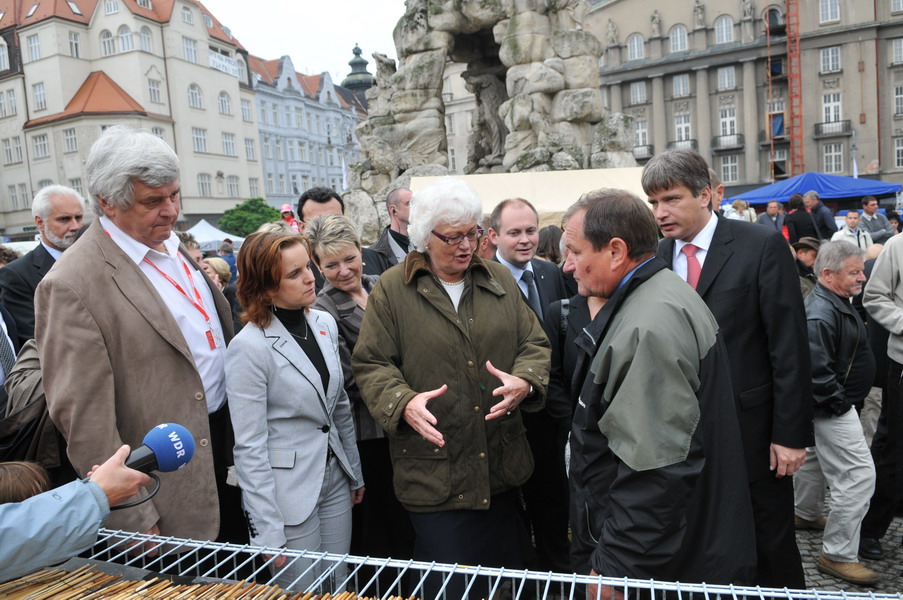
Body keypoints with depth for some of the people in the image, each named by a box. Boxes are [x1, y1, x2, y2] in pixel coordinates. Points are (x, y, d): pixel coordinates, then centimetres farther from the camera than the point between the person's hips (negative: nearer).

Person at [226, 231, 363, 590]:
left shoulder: (325, 324, 0)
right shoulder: (249, 347, -18)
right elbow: (249, 448, -16)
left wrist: (355, 473, 15)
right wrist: (269, 533, -15)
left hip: (335, 478, 6)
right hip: (289, 494, -6)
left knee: (339, 588, 17)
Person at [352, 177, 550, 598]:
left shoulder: (499, 279, 6)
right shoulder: (392, 290, -4)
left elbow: (535, 343, 7)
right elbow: (370, 365, -4)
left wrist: (524, 381, -14)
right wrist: (404, 402, -22)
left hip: (502, 465, 4)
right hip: (434, 472, -3)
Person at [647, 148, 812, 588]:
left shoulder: (762, 247, -9)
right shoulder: (654, 258, 3)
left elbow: (789, 346, -10)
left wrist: (791, 432, -11)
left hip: (750, 428, -3)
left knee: (771, 554, 13)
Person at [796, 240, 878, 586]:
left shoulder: (835, 303, 8)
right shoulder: (821, 315, -27)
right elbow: (816, 370, -32)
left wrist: (843, 399, 18)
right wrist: (839, 402, -20)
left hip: (833, 405, 11)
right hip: (832, 409, -11)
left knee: (816, 456, 26)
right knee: (858, 475, -9)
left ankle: (807, 513, 47)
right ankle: (837, 555, 0)